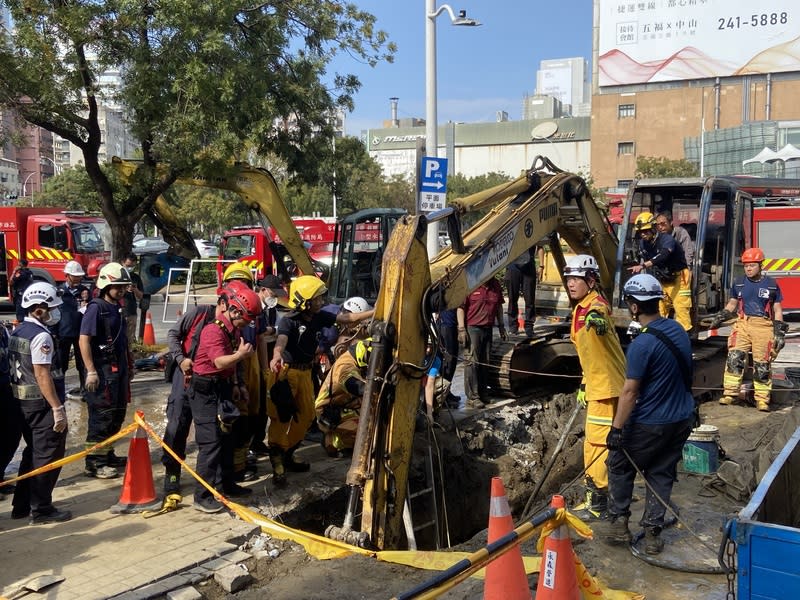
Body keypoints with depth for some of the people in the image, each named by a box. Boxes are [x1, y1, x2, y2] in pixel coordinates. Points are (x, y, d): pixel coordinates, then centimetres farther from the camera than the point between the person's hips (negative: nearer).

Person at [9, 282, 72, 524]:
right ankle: (41, 509, 7)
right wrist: (58, 409, -22)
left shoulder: (18, 332, 11)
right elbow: (43, 376, -23)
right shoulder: (41, 336, -18)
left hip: (23, 401, 10)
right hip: (42, 403, -10)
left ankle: (21, 505, 27)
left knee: (33, 453, 20)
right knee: (48, 456, 0)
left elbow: (20, 368, 15)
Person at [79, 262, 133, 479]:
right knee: (101, 417, -5)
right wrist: (91, 371, -21)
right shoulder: (96, 308, -14)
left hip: (118, 369, 9)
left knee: (117, 415, 16)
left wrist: (128, 365, 22)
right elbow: (83, 340, -19)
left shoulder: (117, 308, 13)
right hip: (102, 370, -9)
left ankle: (107, 455, 28)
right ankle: (93, 463, 2)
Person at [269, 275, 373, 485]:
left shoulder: (319, 317, 1)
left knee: (306, 416, 13)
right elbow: (281, 341, -36)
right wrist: (276, 356, -59)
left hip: (305, 372, 8)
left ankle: (288, 455, 27)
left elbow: (347, 318, 3)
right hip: (287, 371, -8)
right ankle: (277, 462, 2)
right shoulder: (289, 320, -18)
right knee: (281, 417, -6)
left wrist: (375, 311, -1)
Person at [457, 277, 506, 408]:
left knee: (484, 362, 11)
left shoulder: (496, 285, 8)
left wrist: (501, 327, 18)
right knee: (472, 362, -6)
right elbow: (460, 307, -9)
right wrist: (461, 329, -13)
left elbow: (499, 307, 19)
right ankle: (472, 398, -4)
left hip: (488, 328, 6)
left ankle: (483, 394, 21)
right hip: (472, 328, -6)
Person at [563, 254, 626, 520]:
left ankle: (598, 501, 3)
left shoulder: (597, 305, -18)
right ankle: (595, 493, 33)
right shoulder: (580, 310, 12)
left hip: (606, 384, -10)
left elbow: (600, 317, -46)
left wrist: (596, 319, -69)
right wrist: (584, 383, 23)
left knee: (598, 441, -6)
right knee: (593, 441, 19)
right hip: (596, 384, 10)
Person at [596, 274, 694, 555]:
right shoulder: (678, 330, 1)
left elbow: (630, 391, -21)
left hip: (650, 424, -7)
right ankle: (653, 533, 18)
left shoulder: (642, 344, -24)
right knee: (661, 473, 15)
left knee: (620, 465, 13)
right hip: (683, 419, 7)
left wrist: (616, 429, -15)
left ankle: (618, 523, 19)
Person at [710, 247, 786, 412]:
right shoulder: (738, 283, 9)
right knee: (734, 357, -14)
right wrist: (720, 317, 5)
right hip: (743, 324, 1)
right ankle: (729, 393, -13)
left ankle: (762, 399, 8)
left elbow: (777, 310, 7)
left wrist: (780, 332, 0)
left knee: (762, 364, 1)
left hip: (764, 327, -1)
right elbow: (732, 304, 20)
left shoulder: (771, 285, 5)